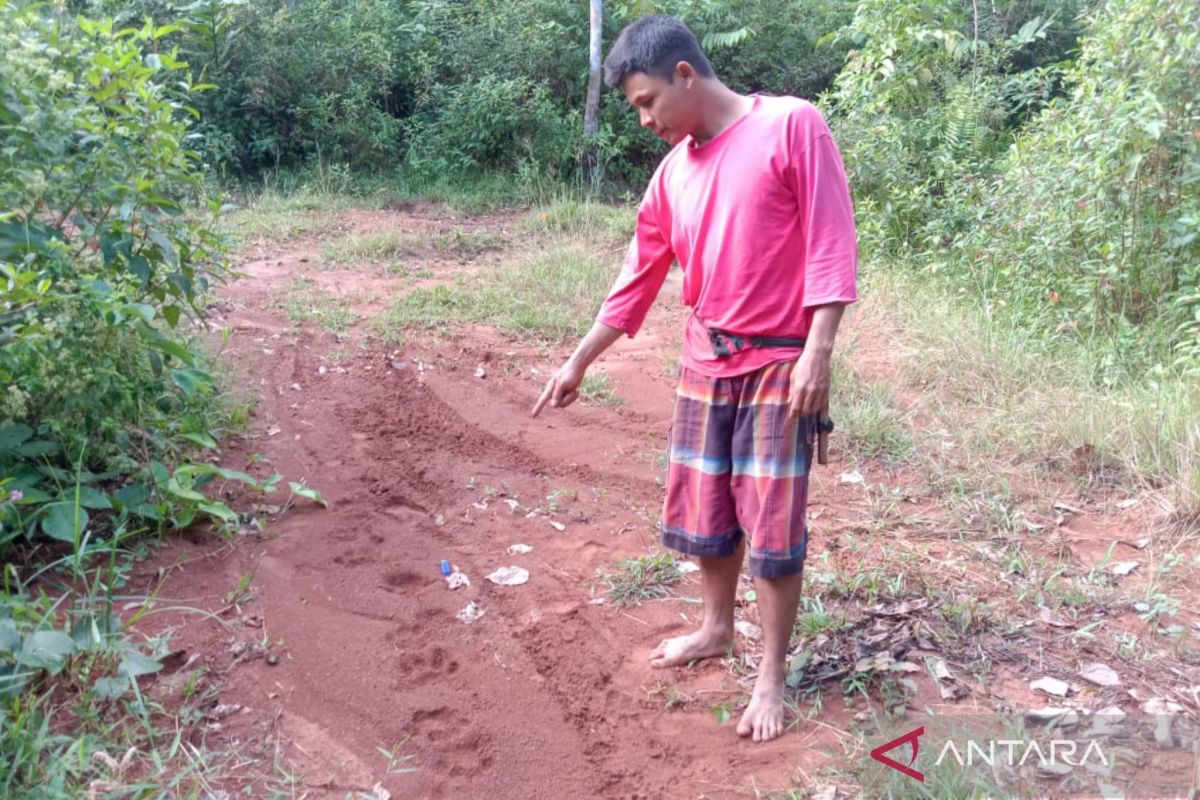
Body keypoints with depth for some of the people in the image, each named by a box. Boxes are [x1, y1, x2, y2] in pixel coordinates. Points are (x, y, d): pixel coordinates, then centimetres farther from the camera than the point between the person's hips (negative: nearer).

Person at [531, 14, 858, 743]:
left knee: (772, 524, -1)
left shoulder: (793, 125, -10)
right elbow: (639, 277, 15)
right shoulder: (673, 172, 8)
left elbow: (831, 243, -13)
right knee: (703, 512, 14)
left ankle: (773, 673, 15)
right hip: (705, 362, 6)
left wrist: (817, 351, -20)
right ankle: (717, 628, 37)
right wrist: (579, 362, 17)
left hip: (780, 363, -6)